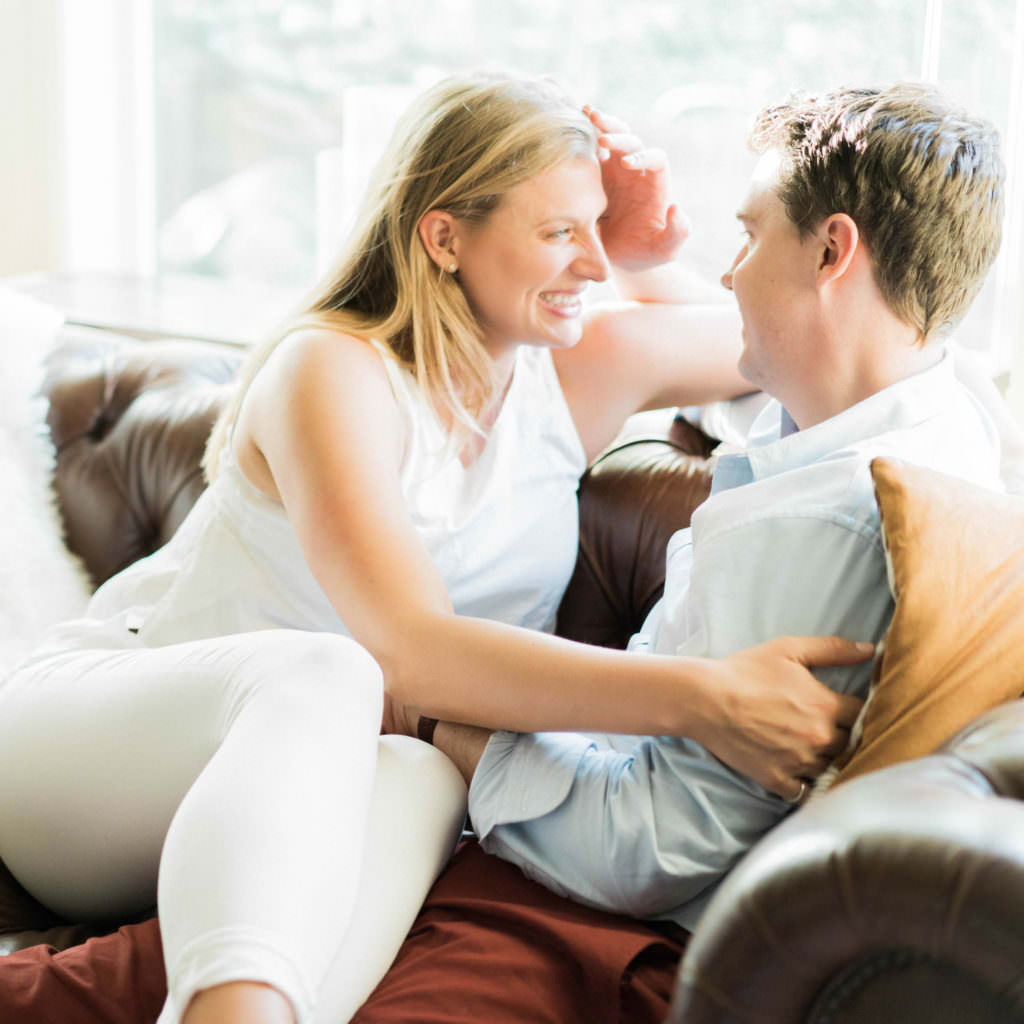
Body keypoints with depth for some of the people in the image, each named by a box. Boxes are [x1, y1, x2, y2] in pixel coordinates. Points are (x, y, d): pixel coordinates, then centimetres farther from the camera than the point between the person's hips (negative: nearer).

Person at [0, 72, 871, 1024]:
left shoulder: (580, 371, 1)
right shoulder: (331, 371, -19)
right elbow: (412, 650, -33)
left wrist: (654, 254, 0)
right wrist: (698, 696, -42)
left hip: (298, 801, 5)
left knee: (419, 779, -33)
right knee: (325, 677, -39)